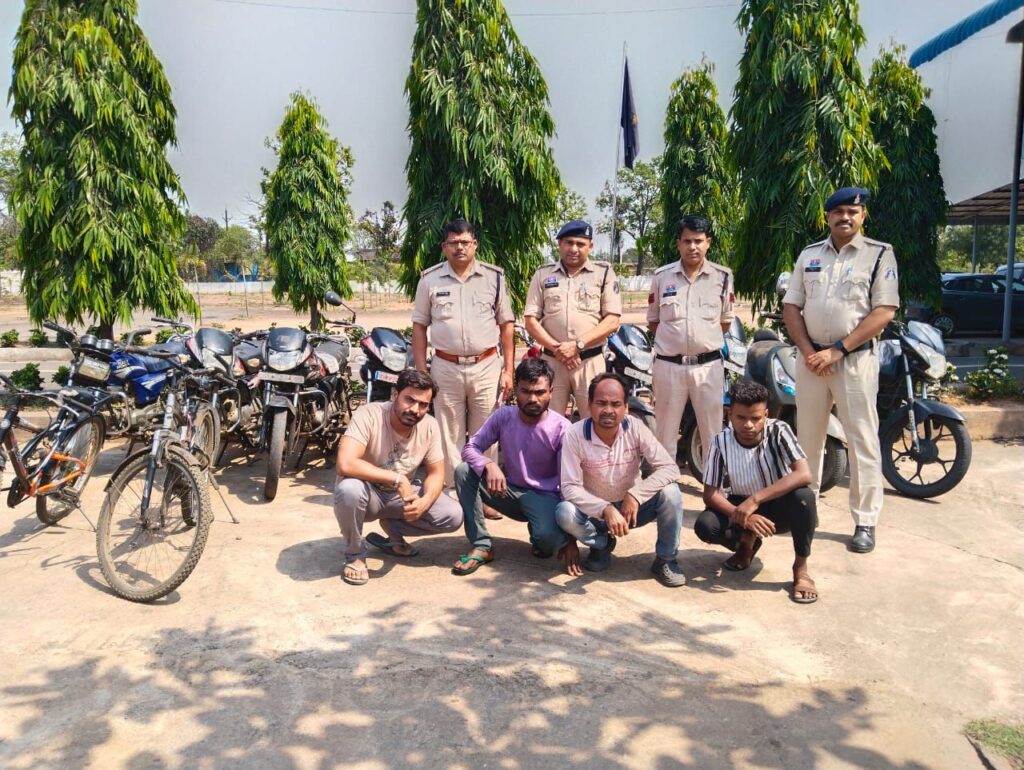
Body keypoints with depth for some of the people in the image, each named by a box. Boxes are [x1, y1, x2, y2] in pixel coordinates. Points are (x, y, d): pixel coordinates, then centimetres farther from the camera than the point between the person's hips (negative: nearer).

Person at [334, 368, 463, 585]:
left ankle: (393, 528, 10)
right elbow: (345, 464, -40)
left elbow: (435, 473, -3)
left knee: (453, 516, -16)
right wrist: (397, 479, -35)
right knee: (349, 489, -39)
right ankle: (355, 555, -11)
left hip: (403, 495, 4)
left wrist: (424, 502, -25)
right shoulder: (368, 415, -27)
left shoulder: (430, 426, -12)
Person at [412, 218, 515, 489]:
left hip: (487, 367, 0)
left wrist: (508, 370, 0)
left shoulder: (494, 277, 3)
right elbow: (419, 326, 6)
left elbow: (506, 325, 6)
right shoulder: (430, 279, 3)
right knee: (449, 437, 7)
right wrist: (421, 372, 0)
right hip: (446, 368, 0)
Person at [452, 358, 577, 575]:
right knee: (463, 471, -20)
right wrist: (489, 465, -31)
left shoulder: (561, 428, -18)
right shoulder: (503, 416, -8)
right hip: (510, 491, 4)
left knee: (548, 536, -36)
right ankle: (482, 546, -11)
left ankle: (544, 539, 5)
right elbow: (470, 448, -6)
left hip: (544, 497, -4)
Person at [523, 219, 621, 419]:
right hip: (551, 361, 2)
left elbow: (612, 320, -3)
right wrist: (556, 347, -10)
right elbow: (530, 319, 5)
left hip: (590, 361, -1)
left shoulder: (604, 273, 4)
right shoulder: (543, 274, 9)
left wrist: (578, 345, -13)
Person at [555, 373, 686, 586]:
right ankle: (602, 544, 3)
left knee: (670, 493, -26)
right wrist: (606, 510, -37)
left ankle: (665, 560, -3)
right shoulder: (574, 435, -21)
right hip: (595, 510, -1)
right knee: (564, 514, -31)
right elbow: (570, 487, -22)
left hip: (632, 506, 1)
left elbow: (670, 468, -21)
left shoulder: (635, 428, -17)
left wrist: (635, 495, -34)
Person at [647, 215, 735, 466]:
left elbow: (725, 321, 12)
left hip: (708, 365, 0)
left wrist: (707, 341, 7)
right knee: (665, 431, 9)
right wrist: (673, 341, 6)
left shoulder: (722, 277, 2)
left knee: (713, 432, 7)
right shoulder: (661, 276, 2)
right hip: (669, 365, 0)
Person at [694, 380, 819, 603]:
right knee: (705, 526, -27)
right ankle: (747, 543, 7)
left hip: (779, 507, -1)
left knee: (803, 496, -35)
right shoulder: (721, 442, -17)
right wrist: (742, 515, -34)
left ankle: (800, 568, -14)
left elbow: (804, 475, -33)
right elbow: (710, 494, -15)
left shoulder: (778, 431, -21)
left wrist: (755, 499, -40)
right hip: (741, 507, 2)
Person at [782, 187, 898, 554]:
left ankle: (865, 522, 6)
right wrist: (808, 351, -6)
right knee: (807, 437, 12)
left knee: (862, 441, -1)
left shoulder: (879, 254, -2)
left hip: (855, 359, -4)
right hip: (810, 358, 4)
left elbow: (884, 312, -9)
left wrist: (837, 350, -15)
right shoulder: (809, 255, 10)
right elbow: (790, 307, 8)